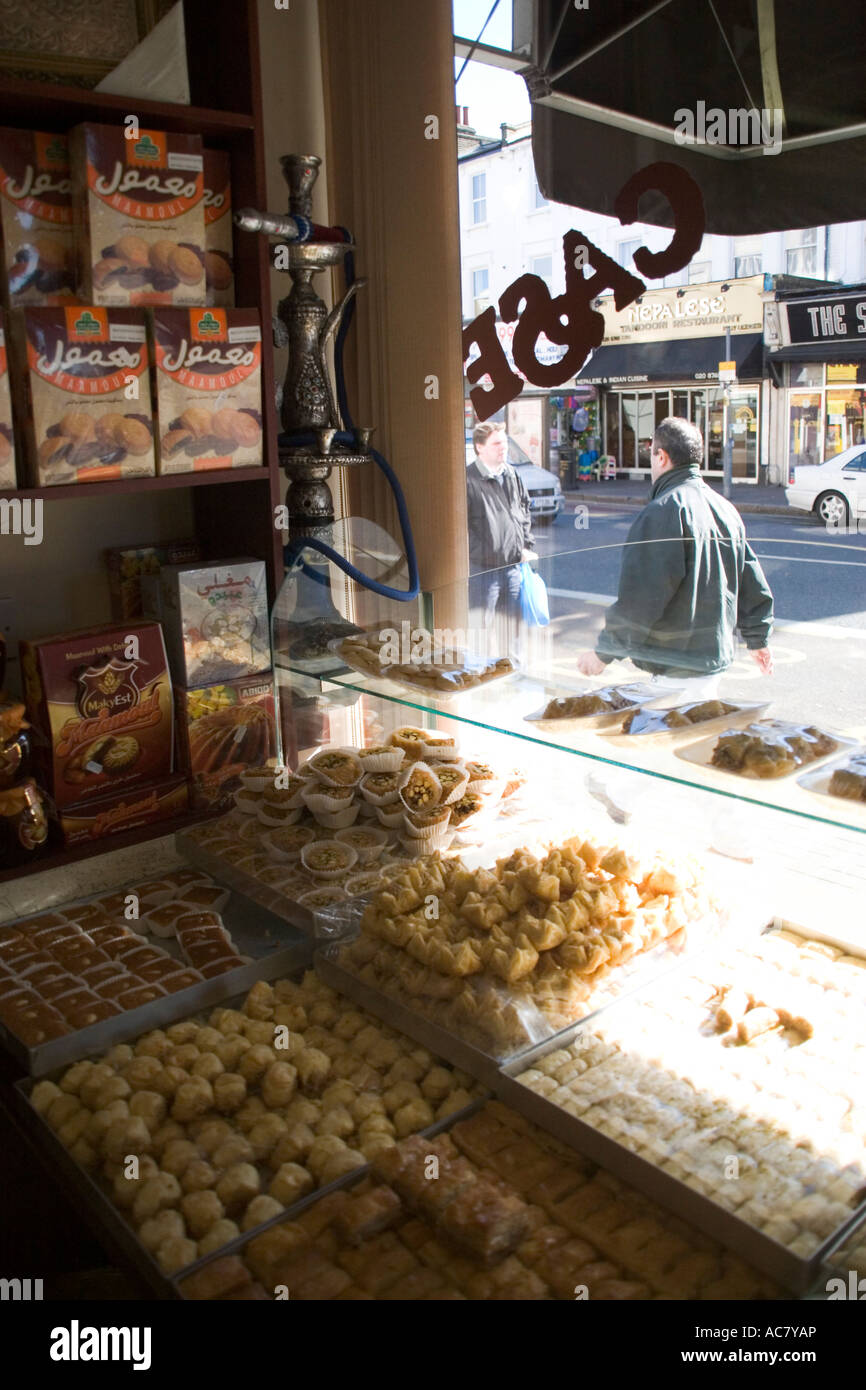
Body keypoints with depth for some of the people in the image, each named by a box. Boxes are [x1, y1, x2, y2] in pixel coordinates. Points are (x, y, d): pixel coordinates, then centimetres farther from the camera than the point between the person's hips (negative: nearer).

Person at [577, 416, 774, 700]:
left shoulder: (663, 511, -17)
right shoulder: (725, 508, 11)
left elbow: (640, 597, -22)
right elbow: (752, 584, 16)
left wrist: (604, 652, -14)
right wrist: (757, 639, 27)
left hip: (678, 668, -9)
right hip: (716, 653, 9)